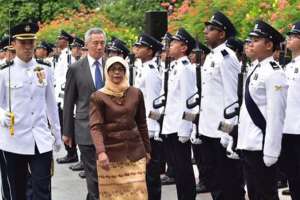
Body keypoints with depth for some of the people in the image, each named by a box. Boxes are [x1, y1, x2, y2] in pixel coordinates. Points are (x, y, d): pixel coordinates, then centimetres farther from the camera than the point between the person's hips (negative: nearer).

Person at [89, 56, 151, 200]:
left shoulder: (136, 93, 6)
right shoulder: (98, 97, -2)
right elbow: (95, 127, -11)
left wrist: (147, 149, 14)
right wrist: (101, 152, -26)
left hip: (135, 152, 2)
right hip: (110, 153, -2)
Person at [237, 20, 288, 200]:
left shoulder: (274, 74, -14)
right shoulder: (256, 70, 13)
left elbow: (276, 115, -18)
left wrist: (271, 151, -20)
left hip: (261, 147, -9)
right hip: (248, 144, 9)